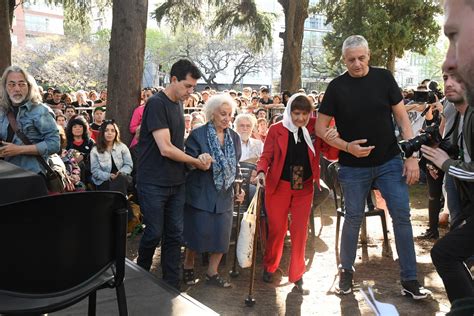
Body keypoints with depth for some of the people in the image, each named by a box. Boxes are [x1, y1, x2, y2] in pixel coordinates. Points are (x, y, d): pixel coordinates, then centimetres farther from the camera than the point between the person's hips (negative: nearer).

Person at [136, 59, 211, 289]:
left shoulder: (178, 104, 11)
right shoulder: (156, 103, -15)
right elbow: (165, 148, -21)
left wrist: (197, 158, -2)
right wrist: (196, 162, -10)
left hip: (176, 182, 7)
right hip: (154, 183, -7)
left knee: (174, 234, 8)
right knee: (154, 233, 3)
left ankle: (171, 286, 18)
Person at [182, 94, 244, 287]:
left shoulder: (234, 137, 9)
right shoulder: (197, 135, -8)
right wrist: (199, 162, -25)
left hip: (225, 194, 5)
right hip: (201, 193, -5)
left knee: (222, 234, 5)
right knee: (198, 232, 1)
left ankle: (212, 273, 21)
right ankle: (188, 266, 26)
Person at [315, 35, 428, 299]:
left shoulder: (383, 78, -2)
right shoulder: (337, 87, -5)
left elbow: (402, 118, 0)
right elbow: (321, 128, -2)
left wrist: (412, 156, -7)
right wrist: (347, 147, -17)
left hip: (390, 161, 1)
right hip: (354, 167, -1)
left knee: (402, 216, 0)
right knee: (353, 219, 8)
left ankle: (410, 280, 10)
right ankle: (346, 271, 28)